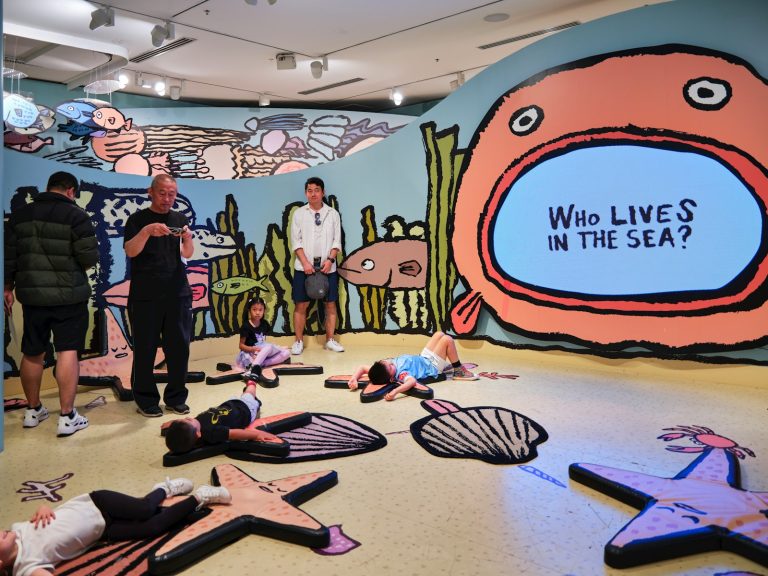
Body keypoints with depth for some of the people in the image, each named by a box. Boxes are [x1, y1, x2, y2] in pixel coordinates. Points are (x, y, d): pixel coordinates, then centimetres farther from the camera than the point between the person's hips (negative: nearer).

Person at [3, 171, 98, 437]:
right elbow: (90, 257, -13)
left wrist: (8, 287, 19)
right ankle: (67, 417, -2)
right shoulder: (75, 215, -9)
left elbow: (8, 255, 10)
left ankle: (33, 410, 29)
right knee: (68, 351, -2)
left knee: (32, 353, 15)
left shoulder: (20, 214, 9)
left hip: (31, 293, 5)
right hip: (68, 294, -5)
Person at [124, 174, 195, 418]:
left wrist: (188, 238, -24)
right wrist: (146, 231, -30)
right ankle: (146, 400, 12)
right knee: (145, 349, 1)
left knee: (179, 347, 5)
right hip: (145, 296, -3)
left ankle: (176, 398, 16)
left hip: (178, 293, 3)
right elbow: (130, 251, -12)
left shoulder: (180, 219, 9)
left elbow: (188, 255, -2)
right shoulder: (138, 219, 2)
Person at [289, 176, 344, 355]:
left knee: (331, 304, 5)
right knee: (301, 305, 1)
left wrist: (330, 259, -11)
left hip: (327, 267, 1)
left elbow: (337, 241, 3)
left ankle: (330, 340, 15)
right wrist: (305, 262, -11)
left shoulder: (333, 213, 6)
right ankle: (299, 341, 10)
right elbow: (296, 241, -1)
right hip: (304, 267, -1)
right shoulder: (299, 213, 4)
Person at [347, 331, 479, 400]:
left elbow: (363, 368, -16)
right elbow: (412, 381, -62)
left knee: (439, 334, 19)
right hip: (431, 367, -8)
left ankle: (446, 364, 38)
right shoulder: (401, 374, -43)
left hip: (422, 359, 8)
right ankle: (459, 371, 7)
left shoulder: (383, 367, -23)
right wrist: (395, 391, -76)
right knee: (447, 340, -14)